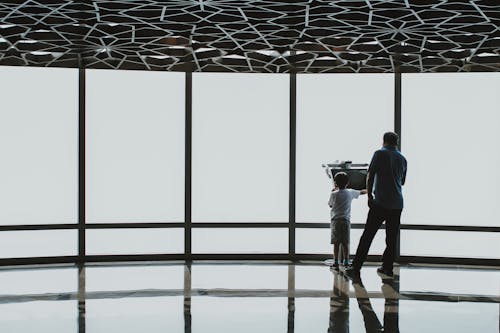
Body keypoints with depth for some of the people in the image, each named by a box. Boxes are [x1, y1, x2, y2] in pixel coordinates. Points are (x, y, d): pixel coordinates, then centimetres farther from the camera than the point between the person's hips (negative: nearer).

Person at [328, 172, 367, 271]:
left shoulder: (333, 194, -4)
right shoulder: (350, 192, 3)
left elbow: (330, 205, 11)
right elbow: (361, 192, 21)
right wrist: (368, 191, 42)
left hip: (335, 221, -2)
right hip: (346, 221, 2)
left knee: (336, 243, 0)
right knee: (345, 243, 6)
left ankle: (336, 263, -1)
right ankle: (346, 262, 8)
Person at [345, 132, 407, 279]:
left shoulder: (380, 153, -3)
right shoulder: (402, 158, 13)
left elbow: (370, 177, -8)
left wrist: (369, 196, -1)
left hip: (380, 202, -5)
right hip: (397, 203, 5)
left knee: (367, 236, -4)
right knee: (392, 238, 11)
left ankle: (356, 268, -5)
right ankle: (387, 268, 13)